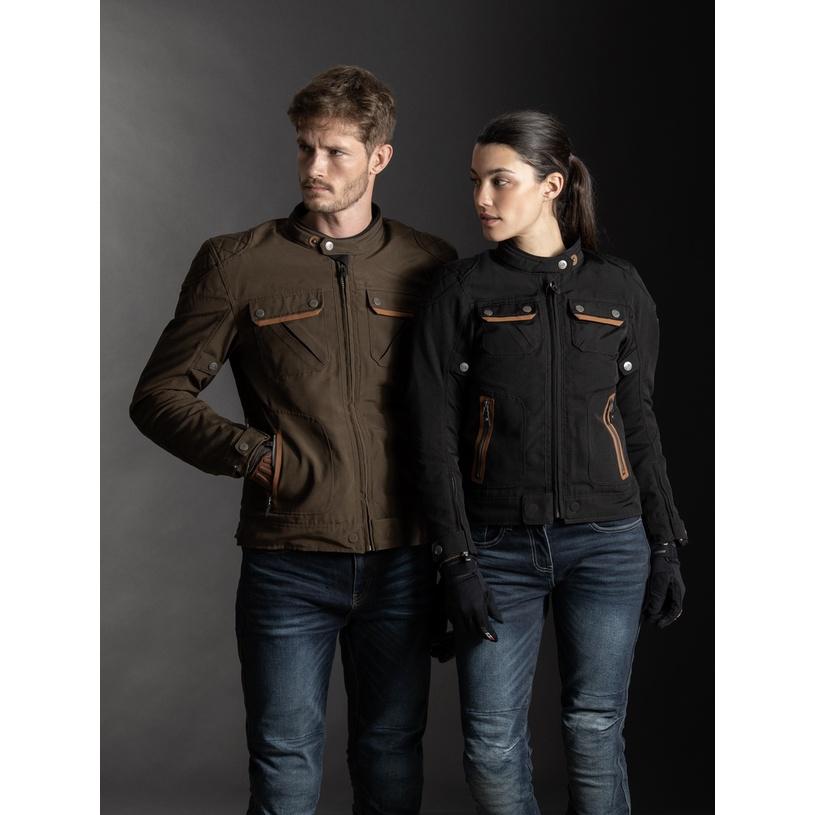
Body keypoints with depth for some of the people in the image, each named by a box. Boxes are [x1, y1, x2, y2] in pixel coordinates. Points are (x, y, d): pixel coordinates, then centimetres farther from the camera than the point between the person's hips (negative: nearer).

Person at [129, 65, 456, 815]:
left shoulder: (430, 267, 4)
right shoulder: (238, 263, 0)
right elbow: (159, 395, 2)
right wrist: (246, 451, -13)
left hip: (401, 563, 2)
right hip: (288, 563, -2)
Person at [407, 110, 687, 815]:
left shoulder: (620, 291, 5)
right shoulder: (460, 292, -1)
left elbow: (638, 425, 11)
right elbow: (435, 437, -4)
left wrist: (666, 546, 8)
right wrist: (457, 563, -10)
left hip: (606, 544, 1)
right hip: (500, 545, -1)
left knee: (595, 737, 4)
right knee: (492, 748, -1)